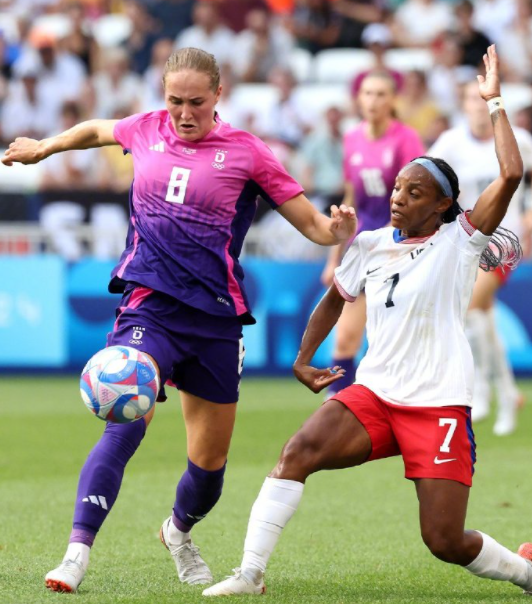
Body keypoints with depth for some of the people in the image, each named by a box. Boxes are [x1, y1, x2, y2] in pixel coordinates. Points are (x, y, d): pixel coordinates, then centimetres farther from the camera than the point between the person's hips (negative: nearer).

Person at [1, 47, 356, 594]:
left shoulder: (245, 152, -1)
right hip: (149, 302, -1)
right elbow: (96, 131, 29)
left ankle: (179, 532, 41)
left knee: (210, 458, 8)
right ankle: (77, 552, -29)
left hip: (215, 316, 1)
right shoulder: (146, 131, 5)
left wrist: (336, 230, -20)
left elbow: (311, 224, 2)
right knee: (127, 420, -25)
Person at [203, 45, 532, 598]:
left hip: (438, 407, -4)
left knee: (446, 543, -7)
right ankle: (250, 575, -21)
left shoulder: (459, 240, -4)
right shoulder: (371, 246, 9)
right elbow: (335, 299, 28)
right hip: (373, 395, 4)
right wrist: (303, 358, 19)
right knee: (297, 452, -23)